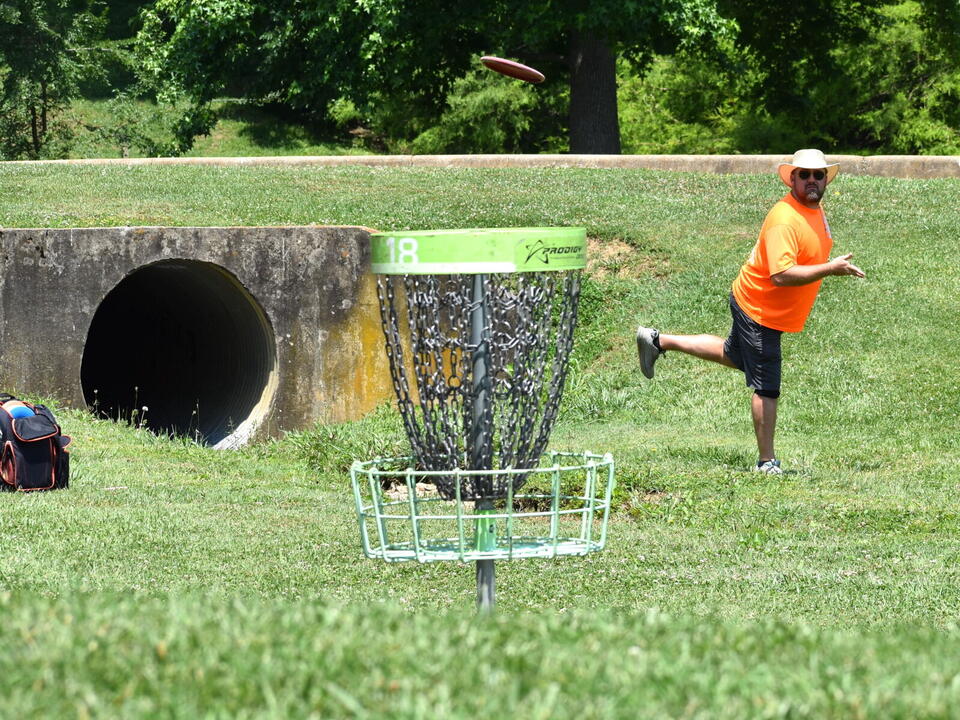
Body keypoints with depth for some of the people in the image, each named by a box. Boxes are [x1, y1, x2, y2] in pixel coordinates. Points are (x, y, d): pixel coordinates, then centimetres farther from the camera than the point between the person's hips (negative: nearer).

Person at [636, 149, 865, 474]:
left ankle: (658, 341, 40)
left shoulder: (815, 209, 4)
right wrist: (830, 269, -36)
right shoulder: (784, 219, -29)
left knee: (734, 356, 30)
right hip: (760, 310, -10)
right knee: (766, 388, -3)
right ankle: (767, 462, 9)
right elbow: (781, 274, -38)